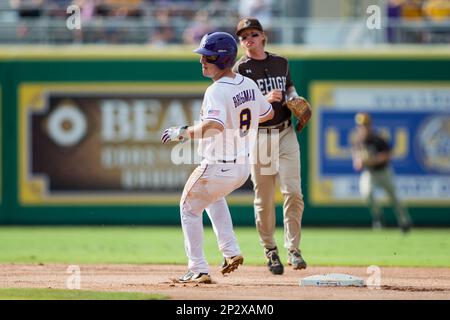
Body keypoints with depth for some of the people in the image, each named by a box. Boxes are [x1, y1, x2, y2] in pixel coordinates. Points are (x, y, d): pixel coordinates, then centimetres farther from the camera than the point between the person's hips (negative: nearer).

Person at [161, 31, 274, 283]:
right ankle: (231, 252, 23)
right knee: (214, 197, 35)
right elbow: (268, 114, 17)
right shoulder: (249, 84, 3)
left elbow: (214, 125, -38)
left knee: (190, 208, 13)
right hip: (244, 166, 8)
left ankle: (199, 270, 10)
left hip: (217, 168, -8)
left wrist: (183, 133, -27)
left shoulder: (217, 92, -23)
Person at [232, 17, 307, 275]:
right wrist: (266, 99, -23)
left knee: (293, 191, -9)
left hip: (285, 133, 3)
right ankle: (271, 251, 14)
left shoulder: (281, 63, 11)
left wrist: (295, 98, 4)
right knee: (264, 199, 0)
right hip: (258, 136, -3)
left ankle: (293, 249, -3)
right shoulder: (240, 69, -2)